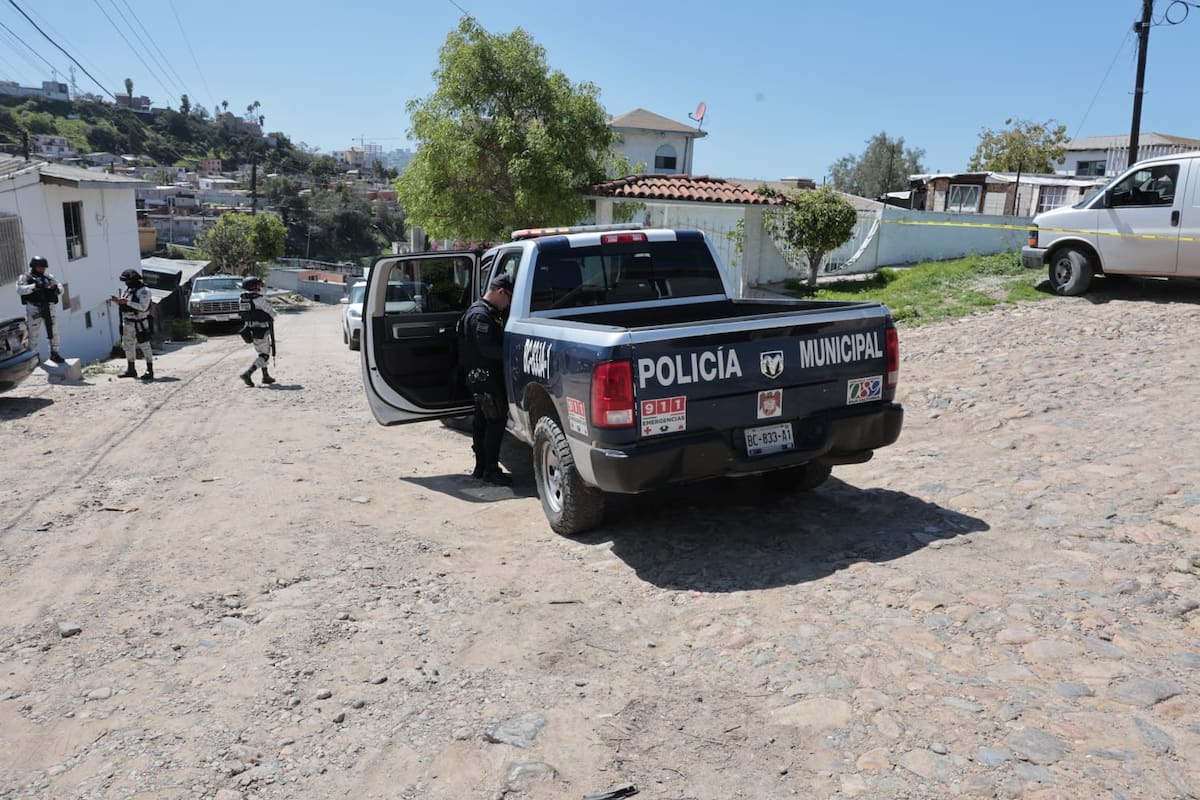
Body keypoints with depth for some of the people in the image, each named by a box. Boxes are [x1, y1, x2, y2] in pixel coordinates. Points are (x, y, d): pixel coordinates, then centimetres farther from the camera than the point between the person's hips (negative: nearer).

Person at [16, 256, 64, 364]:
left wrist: (55, 287, -16)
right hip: (34, 308, -3)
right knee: (34, 334, 3)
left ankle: (54, 354, 16)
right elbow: (20, 290, -15)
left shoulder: (49, 277, 12)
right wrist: (35, 286, -27)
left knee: (53, 332, 5)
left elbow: (60, 290, 8)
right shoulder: (25, 277, 1)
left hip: (50, 308, 3)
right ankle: (35, 357, 13)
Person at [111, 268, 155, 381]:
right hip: (127, 323, 9)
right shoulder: (128, 289, 13)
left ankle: (150, 371, 0)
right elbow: (124, 305, 20)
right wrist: (117, 300, -1)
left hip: (139, 324, -9)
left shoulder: (144, 291, -12)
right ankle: (131, 370, 22)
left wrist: (127, 302, -25)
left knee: (144, 346, -4)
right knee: (128, 346, 13)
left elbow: (143, 307, -23)